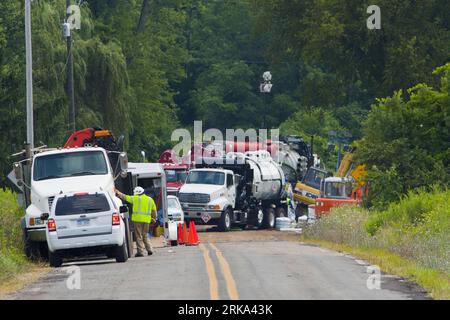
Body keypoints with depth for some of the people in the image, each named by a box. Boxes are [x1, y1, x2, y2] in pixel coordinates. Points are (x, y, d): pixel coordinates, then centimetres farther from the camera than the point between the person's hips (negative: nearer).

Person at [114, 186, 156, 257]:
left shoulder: (135, 198, -2)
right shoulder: (150, 200, 11)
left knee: (139, 236, -1)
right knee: (145, 235, 16)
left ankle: (141, 251, -5)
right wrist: (154, 218, 32)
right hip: (147, 220, 5)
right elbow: (154, 211, 18)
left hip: (138, 219, -5)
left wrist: (117, 192, 19)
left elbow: (125, 197, 6)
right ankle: (150, 250, 10)